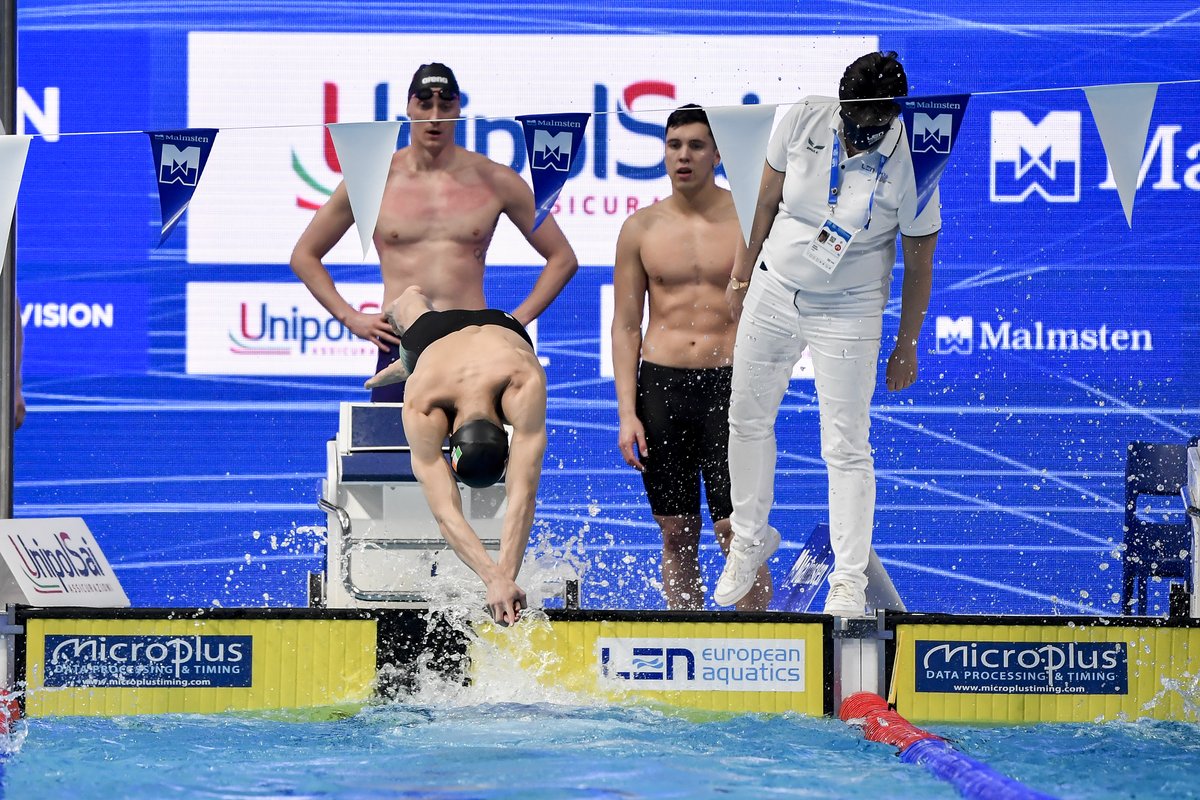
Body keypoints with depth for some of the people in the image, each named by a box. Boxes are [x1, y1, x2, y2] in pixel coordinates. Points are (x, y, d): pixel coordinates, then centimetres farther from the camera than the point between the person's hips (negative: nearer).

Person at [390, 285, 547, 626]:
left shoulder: (525, 384, -55)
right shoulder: (420, 409, -52)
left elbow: (522, 495, -59)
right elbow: (444, 511, -58)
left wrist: (506, 577, -69)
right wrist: (493, 579, -72)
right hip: (436, 335, 0)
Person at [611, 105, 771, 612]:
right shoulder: (641, 228, 7)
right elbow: (625, 326, 8)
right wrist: (627, 413, -1)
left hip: (728, 383, -2)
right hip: (660, 384, 2)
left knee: (737, 532, -10)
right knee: (677, 534, 5)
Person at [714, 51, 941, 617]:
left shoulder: (909, 163, -20)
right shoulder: (803, 120, -13)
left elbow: (919, 263, -9)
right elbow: (767, 199, 4)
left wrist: (907, 346, -2)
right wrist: (742, 272, 12)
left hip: (848, 313, -3)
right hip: (774, 291, 4)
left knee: (846, 448, -4)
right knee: (748, 421, 12)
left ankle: (850, 579, 5)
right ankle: (750, 539, 32)